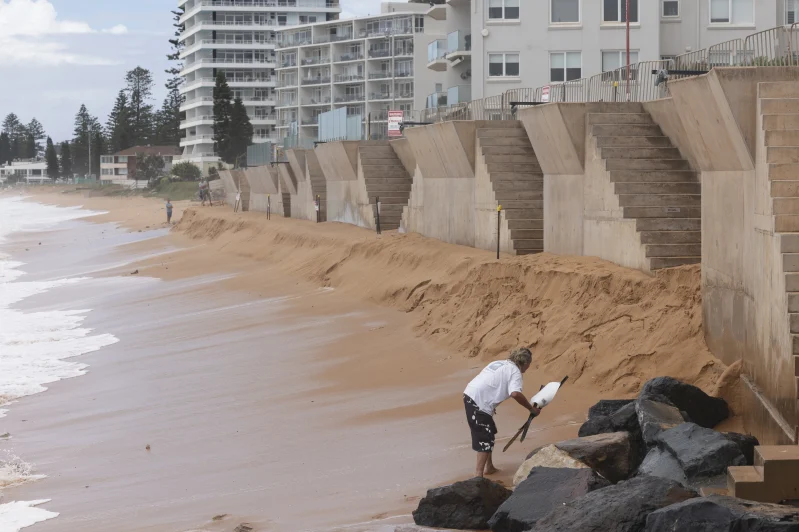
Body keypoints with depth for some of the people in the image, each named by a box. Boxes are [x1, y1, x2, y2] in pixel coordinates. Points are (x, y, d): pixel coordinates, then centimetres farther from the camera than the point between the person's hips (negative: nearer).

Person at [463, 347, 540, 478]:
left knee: (489, 432, 23)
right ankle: (479, 474, -13)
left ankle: (489, 467, 31)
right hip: (479, 402, -9)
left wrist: (490, 405, 28)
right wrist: (531, 409, -13)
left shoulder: (500, 364, 21)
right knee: (485, 439, -6)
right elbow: (515, 393, -22)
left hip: (470, 395, 9)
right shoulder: (515, 371, -6)